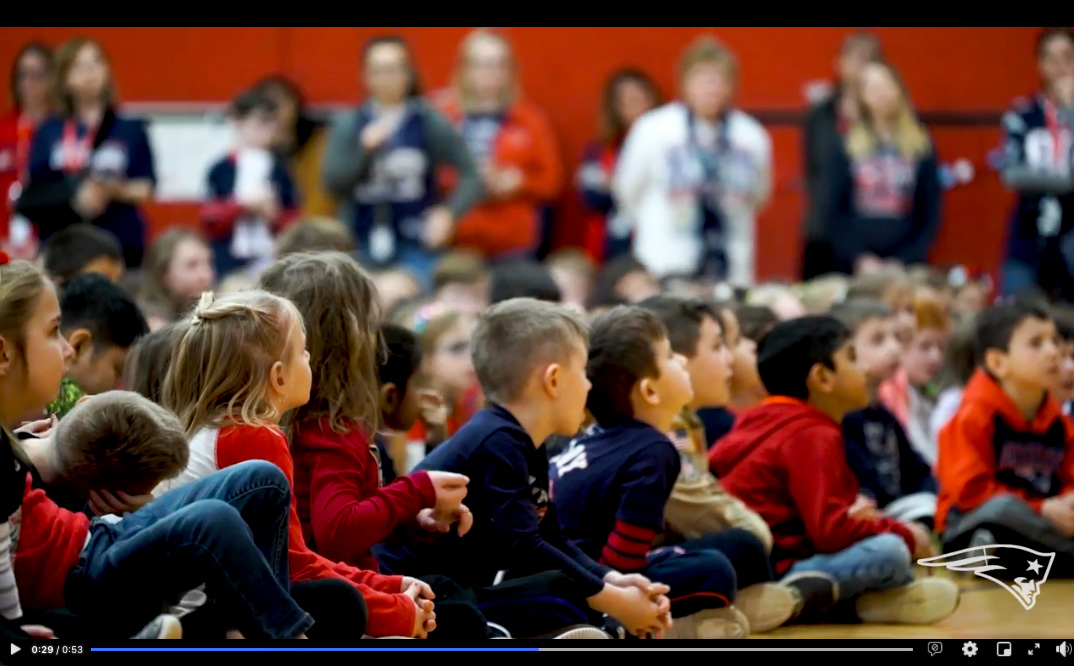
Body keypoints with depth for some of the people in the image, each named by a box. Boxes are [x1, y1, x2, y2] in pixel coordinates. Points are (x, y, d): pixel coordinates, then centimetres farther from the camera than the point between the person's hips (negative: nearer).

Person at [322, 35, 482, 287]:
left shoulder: (430, 123, 1)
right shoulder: (347, 126, 6)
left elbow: (470, 177, -2)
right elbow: (334, 184, -2)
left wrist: (449, 212, -18)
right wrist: (365, 149, -15)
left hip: (417, 247, -2)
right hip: (364, 245, 2)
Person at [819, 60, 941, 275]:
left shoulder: (921, 148, 5)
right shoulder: (845, 149, 2)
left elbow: (930, 216, 6)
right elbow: (831, 213, 2)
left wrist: (905, 260, -4)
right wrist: (860, 258, -8)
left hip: (905, 267, 1)